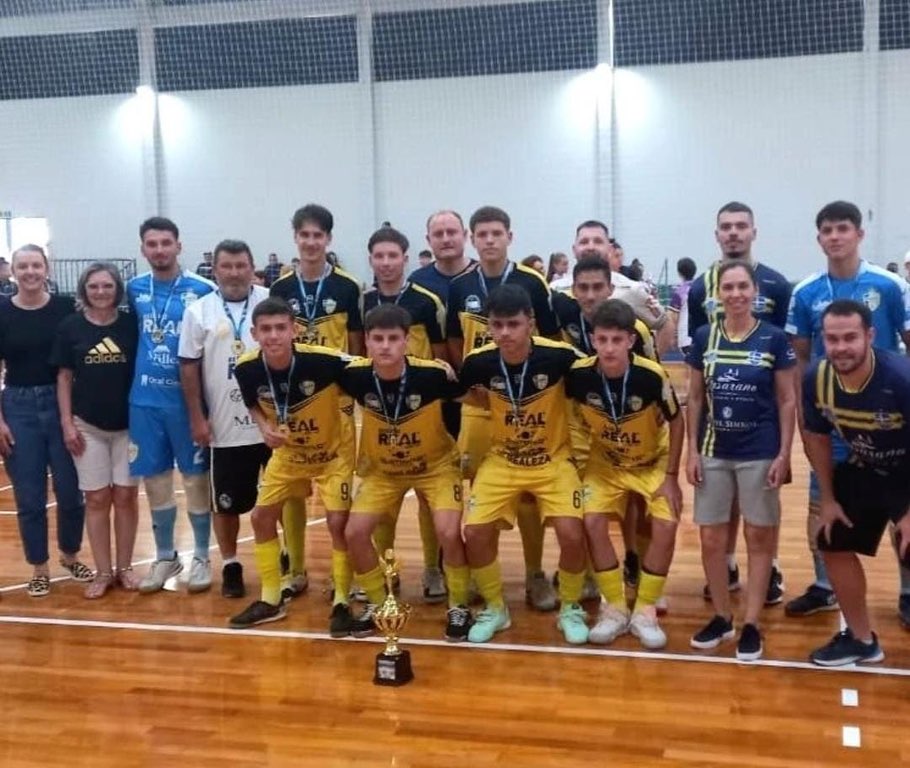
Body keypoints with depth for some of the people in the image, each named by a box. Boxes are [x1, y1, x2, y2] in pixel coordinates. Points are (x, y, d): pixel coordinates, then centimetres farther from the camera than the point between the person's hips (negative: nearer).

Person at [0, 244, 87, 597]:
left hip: (62, 405, 0)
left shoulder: (65, 308, -2)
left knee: (70, 491, 6)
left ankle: (70, 556, 30)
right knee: (29, 497, 7)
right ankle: (39, 568, 22)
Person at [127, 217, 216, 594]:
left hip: (187, 398, -3)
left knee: (195, 477, 6)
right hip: (144, 399, 3)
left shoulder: (201, 290, -7)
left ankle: (201, 558, 19)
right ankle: (165, 556, 25)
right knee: (155, 480, 11)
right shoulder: (134, 289, 5)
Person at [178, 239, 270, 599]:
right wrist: (197, 419, -3)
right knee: (226, 502, 9)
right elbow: (189, 368, 1)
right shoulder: (199, 312, 0)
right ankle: (230, 566, 26)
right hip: (225, 428, 0)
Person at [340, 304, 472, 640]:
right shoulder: (355, 375, -23)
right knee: (355, 533, -10)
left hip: (436, 465, -3)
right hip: (382, 469, 3)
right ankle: (379, 603, 15)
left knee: (448, 534, -21)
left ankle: (458, 607, 5)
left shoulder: (434, 373, -30)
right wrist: (360, 458, 2)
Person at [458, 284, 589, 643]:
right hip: (501, 461, 2)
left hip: (553, 460, -2)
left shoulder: (558, 356, -23)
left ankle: (570, 609, 9)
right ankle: (494, 609, 14)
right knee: (475, 532, -12)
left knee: (571, 534, -19)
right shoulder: (479, 362, -17)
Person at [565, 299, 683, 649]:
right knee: (592, 523, -16)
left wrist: (671, 476, -12)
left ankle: (645, 611, 4)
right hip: (606, 462, 1)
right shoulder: (579, 374, -26)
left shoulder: (652, 376, -30)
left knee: (665, 527, -15)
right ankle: (615, 608, 2)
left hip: (654, 461, -1)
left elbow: (676, 422, -13)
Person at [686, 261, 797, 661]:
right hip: (714, 452, 3)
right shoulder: (704, 337, 2)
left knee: (759, 537, 5)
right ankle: (721, 617, 22)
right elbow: (694, 398, 7)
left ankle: (751, 624, 15)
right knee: (711, 538, 6)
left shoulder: (774, 338, -4)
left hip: (760, 453, -2)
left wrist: (784, 454, -6)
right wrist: (692, 450, 2)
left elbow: (788, 401, -1)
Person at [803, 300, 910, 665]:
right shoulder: (815, 379, -19)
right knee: (834, 546, 11)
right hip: (862, 471, 5)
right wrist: (828, 498, 3)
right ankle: (861, 639, 29)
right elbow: (816, 437, -1)